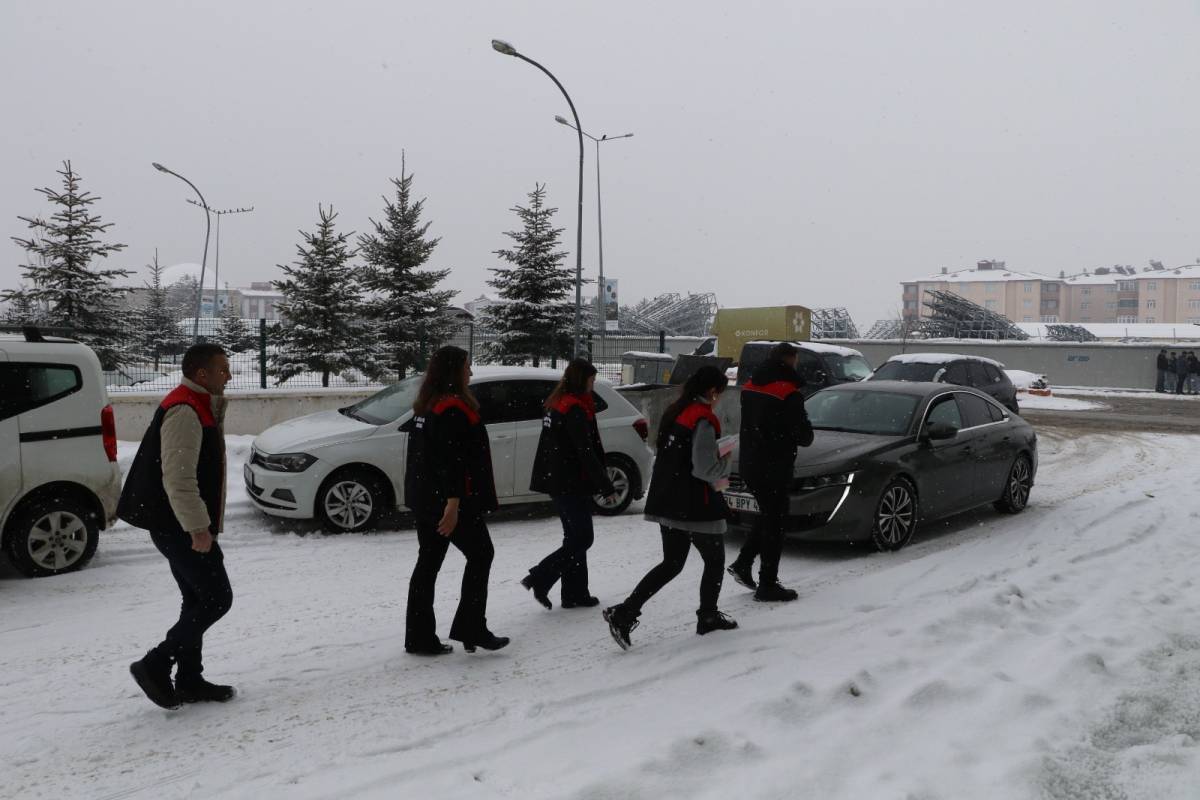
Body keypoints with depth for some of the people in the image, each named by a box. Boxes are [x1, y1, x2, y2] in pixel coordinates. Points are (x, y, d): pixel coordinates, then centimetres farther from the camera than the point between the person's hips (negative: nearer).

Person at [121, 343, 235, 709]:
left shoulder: (196, 407, 15)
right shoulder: (184, 411, -19)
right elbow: (177, 477, -26)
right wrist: (198, 527, -26)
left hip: (178, 526, 11)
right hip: (179, 527, -11)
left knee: (199, 600, 15)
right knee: (217, 598, -7)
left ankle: (189, 681, 22)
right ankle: (155, 666, -1)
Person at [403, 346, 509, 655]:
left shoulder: (426, 406, 15)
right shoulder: (454, 407, -15)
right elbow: (451, 458, -23)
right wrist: (454, 501, -26)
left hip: (425, 499, 9)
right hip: (449, 499, -9)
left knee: (428, 562, 10)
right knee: (480, 553, 3)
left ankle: (420, 638, 12)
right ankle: (470, 629, 3)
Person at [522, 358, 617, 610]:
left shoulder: (557, 404, 13)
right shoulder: (575, 408, -17)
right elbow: (585, 452, -20)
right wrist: (606, 486, -17)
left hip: (557, 482, 10)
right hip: (571, 483, -10)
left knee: (575, 537, 14)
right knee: (582, 538, -3)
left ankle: (575, 594, 16)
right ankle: (539, 578, -7)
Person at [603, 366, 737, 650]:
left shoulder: (674, 412, 10)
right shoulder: (704, 420, -17)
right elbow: (705, 468, -22)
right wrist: (725, 463, -1)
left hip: (666, 503, 8)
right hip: (695, 506, -8)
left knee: (672, 563, 14)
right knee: (715, 560, 14)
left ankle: (624, 613, 2)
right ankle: (708, 616, 27)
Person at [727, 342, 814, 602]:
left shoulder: (749, 387, 9)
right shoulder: (789, 393, -16)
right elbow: (803, 434, -15)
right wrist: (804, 438, 6)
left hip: (748, 465, 8)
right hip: (774, 469, -8)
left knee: (768, 516, 23)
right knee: (775, 523, 2)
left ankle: (742, 564, 17)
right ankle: (767, 585, 7)